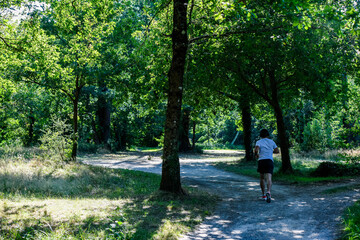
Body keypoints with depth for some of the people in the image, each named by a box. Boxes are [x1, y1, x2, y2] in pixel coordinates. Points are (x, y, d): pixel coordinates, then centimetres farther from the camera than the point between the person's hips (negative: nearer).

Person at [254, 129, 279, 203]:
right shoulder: (271, 141, 15)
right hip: (270, 160, 0)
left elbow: (256, 149, -13)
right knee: (269, 178, -13)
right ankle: (268, 192, -38)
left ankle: (264, 195, 21)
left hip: (261, 161, 0)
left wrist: (256, 155, 6)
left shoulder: (259, 142, 6)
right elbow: (277, 151, 15)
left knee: (262, 178, 17)